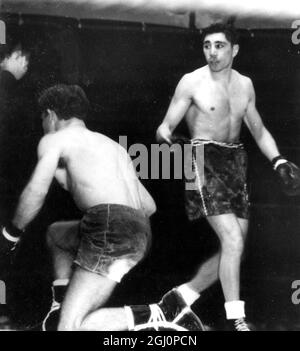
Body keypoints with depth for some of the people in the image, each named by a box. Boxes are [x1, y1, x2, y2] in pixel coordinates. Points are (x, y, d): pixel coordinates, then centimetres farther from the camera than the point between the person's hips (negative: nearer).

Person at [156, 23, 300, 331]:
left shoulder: (244, 85, 11)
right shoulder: (192, 82, -4)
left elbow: (258, 130, 20)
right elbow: (166, 127, -6)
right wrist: (166, 138, -30)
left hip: (235, 163, 6)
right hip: (205, 161, -6)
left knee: (235, 247, 6)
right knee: (233, 240, -18)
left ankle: (183, 294, 23)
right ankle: (236, 321, -10)